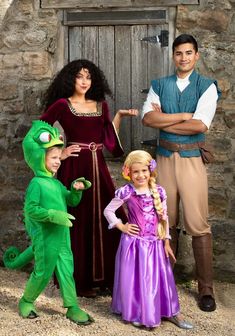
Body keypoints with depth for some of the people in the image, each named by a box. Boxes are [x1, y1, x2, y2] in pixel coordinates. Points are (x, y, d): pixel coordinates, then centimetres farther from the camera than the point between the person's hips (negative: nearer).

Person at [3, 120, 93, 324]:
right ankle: (26, 301, 28)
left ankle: (72, 307, 16)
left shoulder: (57, 183, 10)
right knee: (42, 273, 5)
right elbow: (30, 210, -20)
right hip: (45, 237, -7)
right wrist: (54, 215, -27)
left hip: (62, 237, 7)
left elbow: (72, 201, 15)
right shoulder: (37, 183, -15)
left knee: (66, 271, 8)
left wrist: (76, 189, -4)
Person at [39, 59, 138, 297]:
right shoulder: (62, 105, -1)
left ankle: (102, 276, 19)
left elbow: (109, 139, 9)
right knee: (78, 222, 0)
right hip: (74, 167, -5)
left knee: (103, 220, 5)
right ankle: (80, 280, 12)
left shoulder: (100, 105, 13)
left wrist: (119, 116, 3)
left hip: (97, 167, 5)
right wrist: (58, 153, -5)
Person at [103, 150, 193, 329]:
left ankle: (171, 312, 22)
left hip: (155, 243, 2)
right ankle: (137, 313, 25)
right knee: (135, 278, 7)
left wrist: (166, 241, 6)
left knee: (159, 277, 10)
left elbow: (164, 217, 6)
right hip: (134, 243, -2)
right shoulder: (126, 192, -9)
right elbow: (108, 210, 1)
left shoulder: (159, 191, -1)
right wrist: (121, 226, -6)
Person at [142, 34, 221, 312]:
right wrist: (182, 116, -13)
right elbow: (147, 117, -7)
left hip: (192, 159, -3)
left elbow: (201, 125, -14)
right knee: (166, 222, 11)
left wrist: (163, 120, -7)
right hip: (165, 158, 3)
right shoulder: (159, 85, 9)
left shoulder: (207, 86, 0)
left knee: (198, 224, -4)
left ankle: (205, 287, 8)